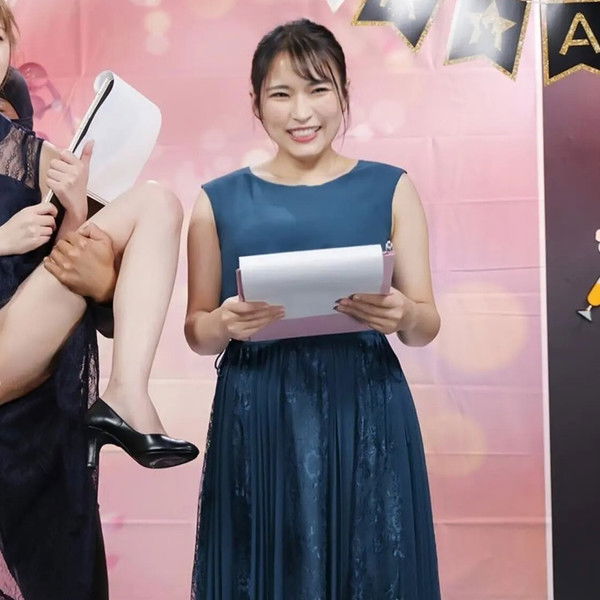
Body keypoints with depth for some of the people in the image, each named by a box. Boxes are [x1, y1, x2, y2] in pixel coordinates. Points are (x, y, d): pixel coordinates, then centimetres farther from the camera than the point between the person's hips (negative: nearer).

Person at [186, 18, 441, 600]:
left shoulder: (389, 188, 4)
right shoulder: (219, 200, 4)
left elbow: (427, 325, 5)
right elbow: (195, 332, 9)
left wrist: (405, 316, -17)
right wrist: (225, 323, -12)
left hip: (366, 415, 0)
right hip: (256, 421, 0)